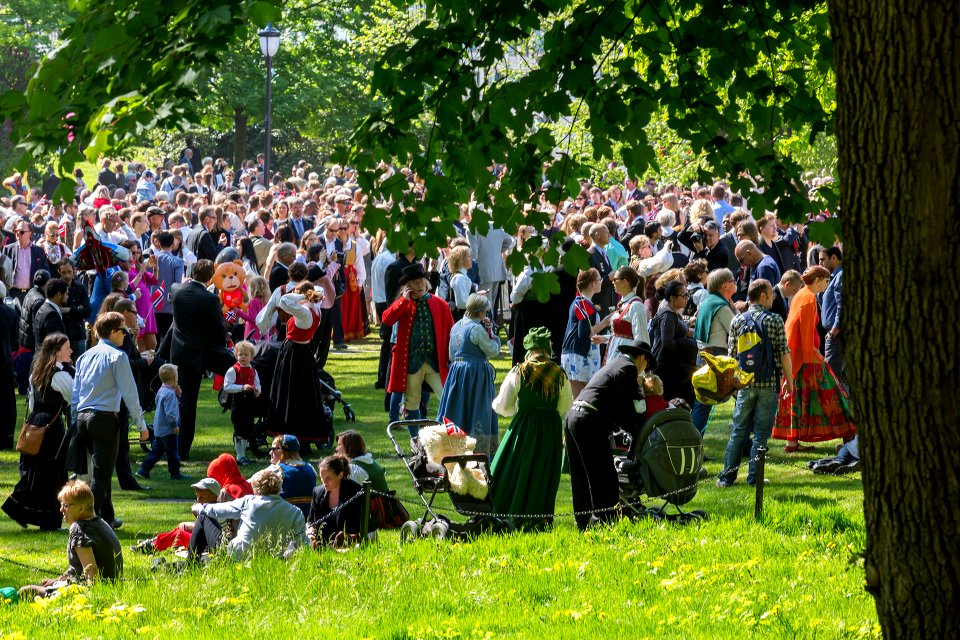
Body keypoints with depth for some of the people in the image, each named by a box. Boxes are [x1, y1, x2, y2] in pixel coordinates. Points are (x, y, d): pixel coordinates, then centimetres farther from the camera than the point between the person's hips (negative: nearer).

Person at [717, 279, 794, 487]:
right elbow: (784, 353, -6)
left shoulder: (737, 321, 3)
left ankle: (727, 476, 7)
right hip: (769, 384, -3)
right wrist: (789, 380, 5)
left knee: (738, 431, 9)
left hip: (745, 383, 3)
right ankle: (754, 477, 1)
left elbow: (732, 354, 7)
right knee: (761, 433, 2)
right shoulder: (774, 321, -6)